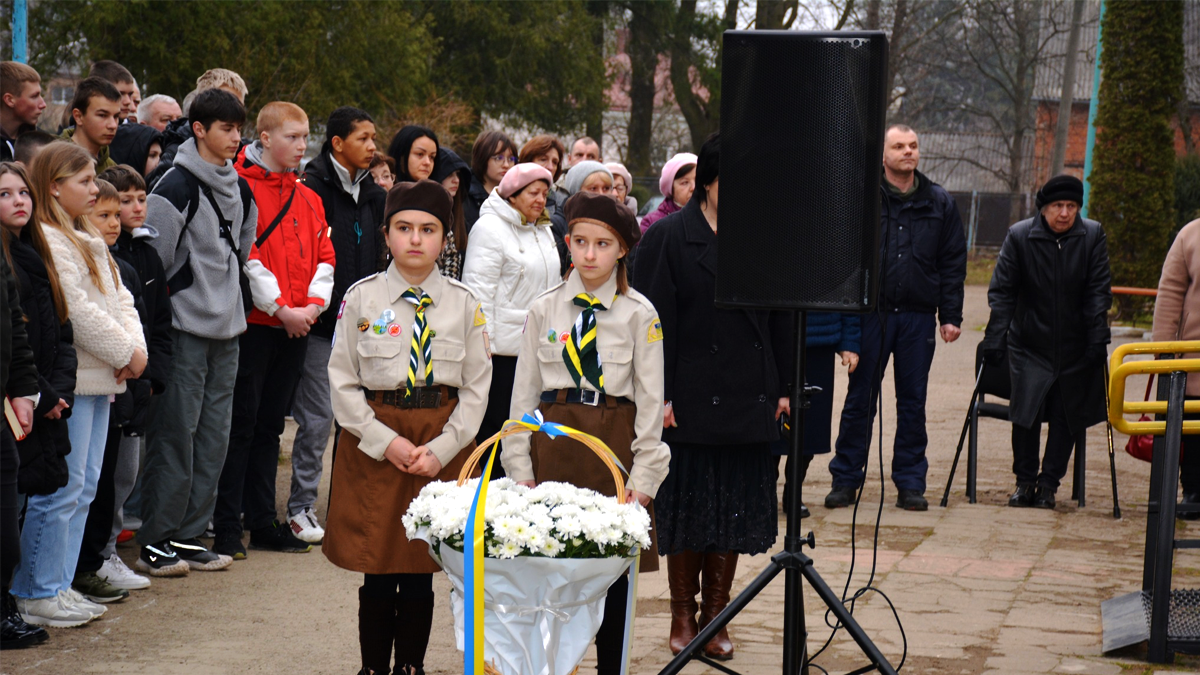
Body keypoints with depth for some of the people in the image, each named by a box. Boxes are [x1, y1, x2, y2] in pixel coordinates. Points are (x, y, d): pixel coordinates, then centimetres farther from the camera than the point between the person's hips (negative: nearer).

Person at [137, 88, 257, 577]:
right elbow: (155, 259, -12)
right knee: (175, 432, -6)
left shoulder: (240, 189, 13)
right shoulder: (177, 186, -11)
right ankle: (156, 541, -1)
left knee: (214, 435, 9)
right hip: (185, 329, -8)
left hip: (226, 328, 8)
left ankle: (189, 535, 16)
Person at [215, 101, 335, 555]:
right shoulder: (243, 188, -8)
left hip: (296, 326, 7)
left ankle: (263, 522, 18)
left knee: (270, 424, 13)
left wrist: (313, 304, -3)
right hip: (255, 322, -7)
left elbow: (324, 257, 14)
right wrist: (281, 308, -15)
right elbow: (246, 257, -14)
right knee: (242, 424, -4)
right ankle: (226, 527, 0)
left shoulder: (308, 199, 14)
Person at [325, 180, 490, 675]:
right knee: (378, 573, 2)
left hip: (444, 444, 1)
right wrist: (387, 442, -10)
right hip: (374, 443, -1)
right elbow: (343, 383, -1)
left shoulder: (464, 304, 2)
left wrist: (442, 447, -9)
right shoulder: (362, 298, -1)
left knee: (421, 573, 5)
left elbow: (476, 387, 3)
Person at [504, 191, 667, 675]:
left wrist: (643, 479, -4)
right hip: (554, 443, 1)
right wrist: (521, 467, 2)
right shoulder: (545, 309, 7)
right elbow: (524, 393, 9)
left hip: (614, 445, -1)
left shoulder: (639, 314, 2)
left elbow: (650, 400, 2)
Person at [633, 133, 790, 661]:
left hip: (750, 400, 3)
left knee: (736, 513, 6)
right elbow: (654, 321, -5)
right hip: (692, 398, -3)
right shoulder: (668, 238, -2)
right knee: (687, 509, 4)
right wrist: (659, 395, -11)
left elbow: (780, 320, 11)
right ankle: (683, 614, 16)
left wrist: (784, 388, 7)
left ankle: (714, 616, 16)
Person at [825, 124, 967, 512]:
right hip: (871, 313, -2)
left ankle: (910, 483, 14)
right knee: (860, 399, 3)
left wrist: (950, 316, 4)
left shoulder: (939, 203, 8)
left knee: (913, 402, 7)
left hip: (918, 317, 2)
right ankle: (845, 479, 11)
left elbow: (953, 262, 10)